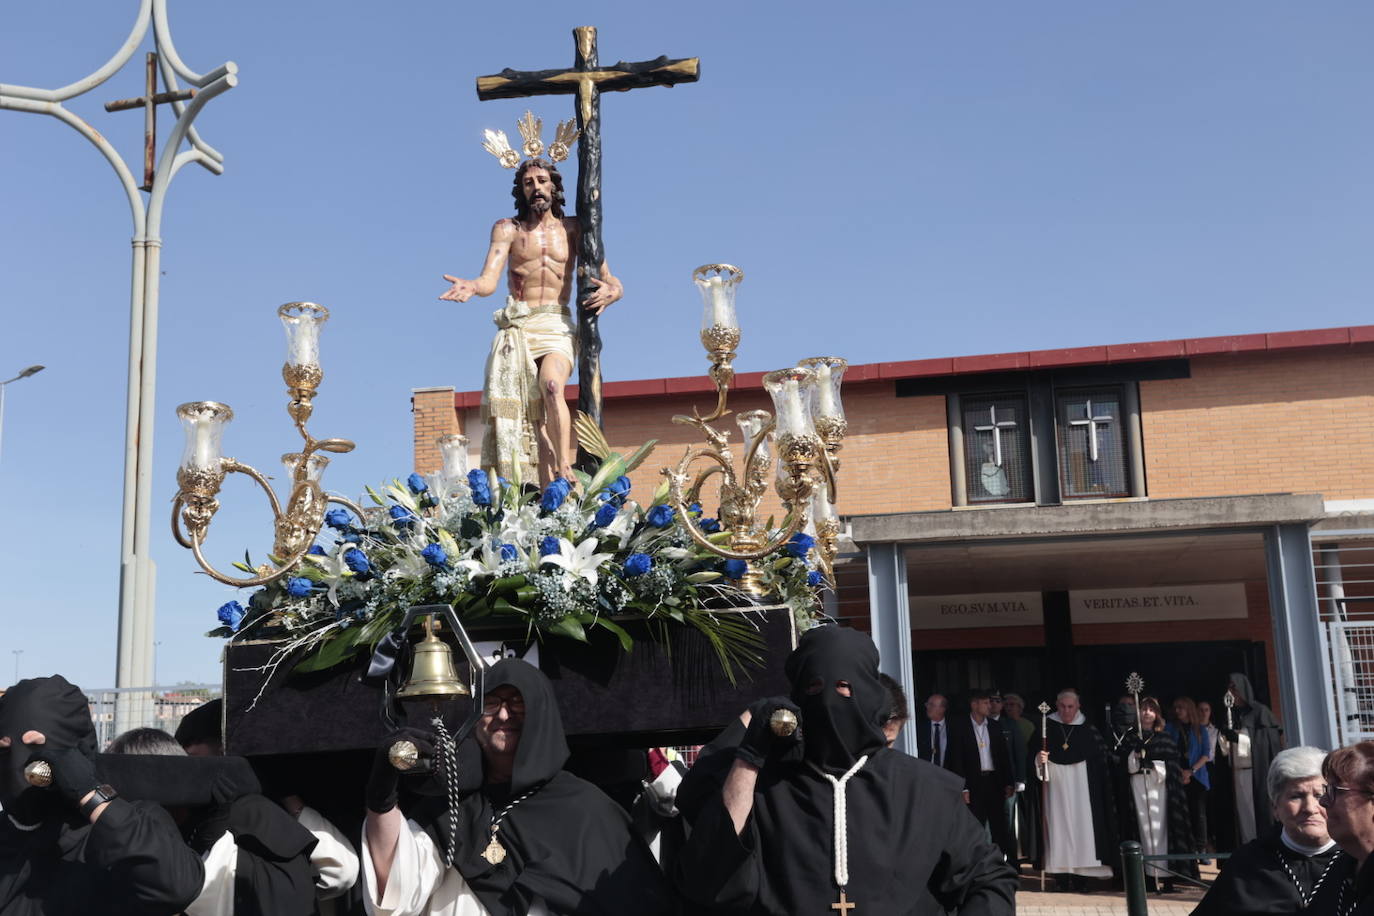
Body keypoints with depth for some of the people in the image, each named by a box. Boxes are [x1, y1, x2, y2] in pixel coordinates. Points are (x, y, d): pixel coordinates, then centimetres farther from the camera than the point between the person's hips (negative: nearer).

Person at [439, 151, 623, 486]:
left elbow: (611, 281, 10)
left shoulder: (572, 228, 13)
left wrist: (611, 290, -15)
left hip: (557, 327, -1)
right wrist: (471, 287, -26)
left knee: (551, 387, -31)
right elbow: (489, 280, -1)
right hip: (516, 329, 1)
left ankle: (565, 469, -32)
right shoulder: (507, 229, 12)